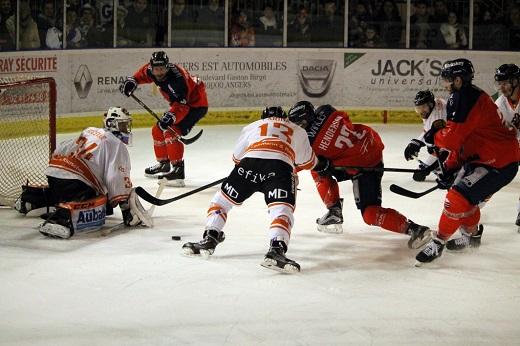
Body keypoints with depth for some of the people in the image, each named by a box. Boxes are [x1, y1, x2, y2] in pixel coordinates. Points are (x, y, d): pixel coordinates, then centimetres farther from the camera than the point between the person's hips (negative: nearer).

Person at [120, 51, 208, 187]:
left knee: (172, 132, -25)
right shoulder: (152, 71, -10)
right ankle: (164, 164, 31)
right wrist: (132, 80, 1)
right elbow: (144, 72, 15)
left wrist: (171, 116, -53)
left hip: (196, 104, -10)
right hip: (180, 103, 10)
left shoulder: (177, 78, -34)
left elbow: (182, 105, -39)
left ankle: (178, 171, -28)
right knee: (158, 130, 13)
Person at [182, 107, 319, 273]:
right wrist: (294, 165, 53)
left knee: (222, 198, 18)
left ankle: (209, 239, 12)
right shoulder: (297, 131, 33)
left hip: (250, 162, 1)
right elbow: (308, 162, 33)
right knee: (282, 209, -11)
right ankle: (276, 250, -34)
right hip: (281, 166, -1)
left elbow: (236, 157, 34)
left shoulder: (252, 126, 34)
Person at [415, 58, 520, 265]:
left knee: (458, 196, -15)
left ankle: (438, 242, -4)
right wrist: (449, 168, 12)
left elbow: (453, 138, -23)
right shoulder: (462, 97, 13)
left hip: (500, 162, -11)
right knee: (459, 188, 24)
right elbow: (462, 140, 18)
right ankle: (471, 234, 41)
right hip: (482, 157, 11)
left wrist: (433, 136, -2)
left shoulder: (465, 98, -20)